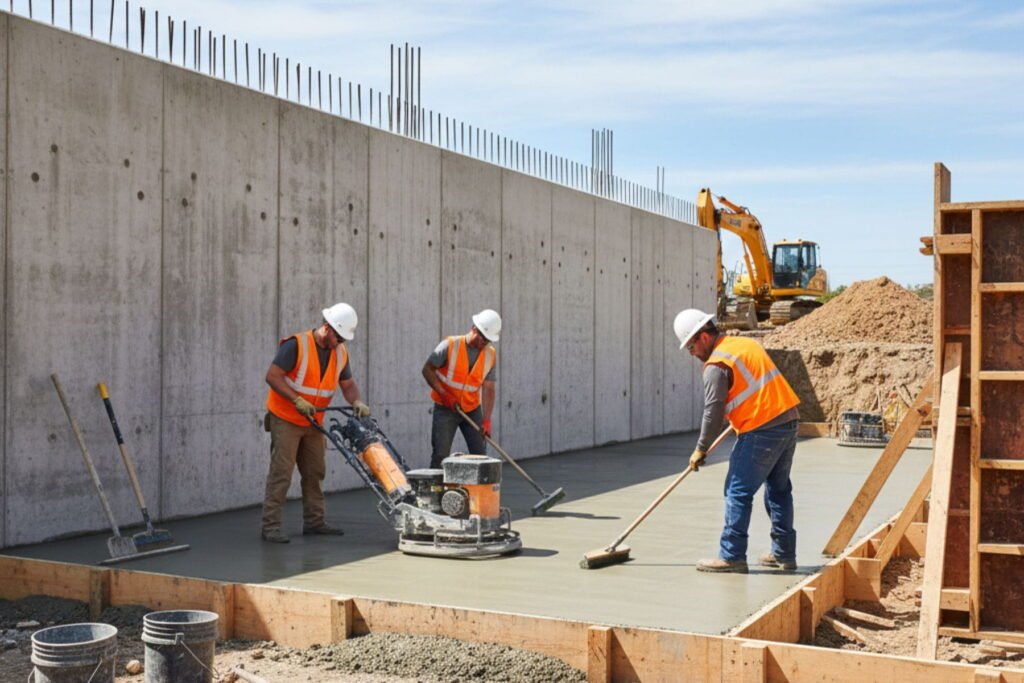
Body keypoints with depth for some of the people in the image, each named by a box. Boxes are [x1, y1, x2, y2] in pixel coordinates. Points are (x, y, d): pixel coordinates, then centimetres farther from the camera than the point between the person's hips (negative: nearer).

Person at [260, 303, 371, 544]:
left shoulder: (340, 353, 2)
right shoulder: (296, 345, -19)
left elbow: (347, 383, 8)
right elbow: (272, 376, -20)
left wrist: (356, 402, -13)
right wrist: (297, 400, -28)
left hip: (313, 422, 7)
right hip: (285, 419, -7)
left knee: (315, 472, 12)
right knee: (281, 474, -8)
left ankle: (314, 521, 21)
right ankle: (270, 526, -5)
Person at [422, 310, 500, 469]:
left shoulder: (490, 354, -4)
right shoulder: (450, 345, -15)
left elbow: (488, 389, -8)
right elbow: (427, 369, -8)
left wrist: (486, 419, -16)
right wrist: (444, 394, -17)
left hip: (472, 409, 3)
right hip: (445, 408, -3)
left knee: (480, 454, 3)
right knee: (440, 455, -3)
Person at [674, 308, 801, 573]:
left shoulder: (717, 365, -11)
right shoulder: (747, 343, 14)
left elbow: (713, 413, -12)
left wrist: (701, 450, -2)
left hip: (761, 431, -9)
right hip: (789, 421, 9)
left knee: (738, 492, -2)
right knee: (779, 489, 16)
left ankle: (732, 556, 0)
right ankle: (784, 553, 22)